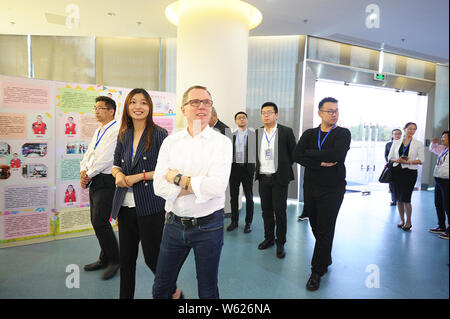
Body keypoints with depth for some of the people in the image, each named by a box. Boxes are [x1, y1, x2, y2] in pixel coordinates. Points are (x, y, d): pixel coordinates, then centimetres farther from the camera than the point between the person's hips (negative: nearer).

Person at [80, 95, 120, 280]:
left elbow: (105, 158, -18)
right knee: (96, 221, 13)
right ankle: (104, 259, 27)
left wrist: (89, 174, -10)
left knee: (100, 221, -11)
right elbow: (89, 154, 16)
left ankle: (114, 260, 6)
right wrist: (84, 171, -1)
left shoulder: (116, 130, -11)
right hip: (94, 181, 9)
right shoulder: (98, 131, 19)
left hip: (106, 181, -9)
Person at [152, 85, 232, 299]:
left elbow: (217, 186, -21)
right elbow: (159, 186, -8)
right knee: (160, 288, 19)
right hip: (174, 224, 3)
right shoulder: (170, 142, 1)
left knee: (207, 291, 17)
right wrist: (199, 185, -17)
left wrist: (178, 179, -13)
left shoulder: (222, 142, -8)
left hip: (208, 226, -2)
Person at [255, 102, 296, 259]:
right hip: (263, 178, 4)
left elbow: (294, 153, 2)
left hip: (279, 178, -4)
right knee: (266, 211, 13)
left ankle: (280, 243, 16)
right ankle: (268, 238, 29)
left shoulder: (286, 132, -4)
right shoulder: (257, 133, 8)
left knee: (280, 212, 1)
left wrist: (284, 167, 1)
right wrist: (258, 168, 6)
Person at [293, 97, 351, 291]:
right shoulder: (309, 134, 7)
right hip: (310, 187, 4)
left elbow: (337, 155, -22)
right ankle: (326, 259, 38)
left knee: (325, 230, 0)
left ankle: (317, 271, 15)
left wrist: (310, 153, -13)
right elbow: (297, 156, -8)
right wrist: (321, 163, -18)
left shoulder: (343, 134, -2)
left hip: (332, 189, -3)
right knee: (316, 227, 14)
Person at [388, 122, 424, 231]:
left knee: (406, 198, -6)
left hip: (410, 173, -3)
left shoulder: (418, 144, 2)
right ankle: (402, 220, 23)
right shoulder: (396, 142, 9)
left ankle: (408, 222, 13)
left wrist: (409, 161, -16)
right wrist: (397, 160, -11)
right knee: (398, 198, 7)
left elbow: (421, 160, -2)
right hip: (397, 172, 3)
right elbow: (390, 157, 9)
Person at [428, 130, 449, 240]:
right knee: (438, 204, 17)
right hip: (438, 180, 9)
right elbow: (432, 148, 31)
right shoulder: (443, 149, 14)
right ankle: (441, 227, 31)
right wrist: (434, 143, 14)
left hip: (446, 181, -9)